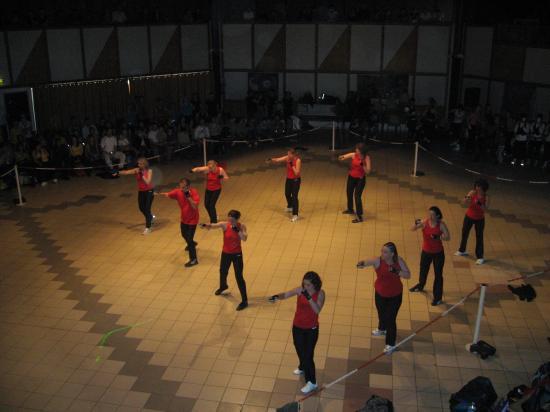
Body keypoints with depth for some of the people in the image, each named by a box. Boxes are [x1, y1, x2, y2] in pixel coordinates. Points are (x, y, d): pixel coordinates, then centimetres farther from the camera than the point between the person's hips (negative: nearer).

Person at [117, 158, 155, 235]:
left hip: (149, 191, -5)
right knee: (141, 208, 15)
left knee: (147, 209, -7)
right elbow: (126, 172, -18)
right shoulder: (137, 170, -6)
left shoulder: (149, 171, -15)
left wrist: (142, 174, -30)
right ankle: (151, 217, 46)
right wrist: (118, 173, -33)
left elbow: (147, 182, -26)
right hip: (141, 191, 5)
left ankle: (148, 228, 2)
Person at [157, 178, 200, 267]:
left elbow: (195, 206, -35)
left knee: (189, 239, -6)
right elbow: (168, 194, -20)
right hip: (184, 219, 7)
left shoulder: (194, 192, -26)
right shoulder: (178, 191, -12)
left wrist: (188, 196, -39)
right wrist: (160, 193, -37)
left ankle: (193, 260, 7)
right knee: (184, 234, 27)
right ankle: (192, 245, 59)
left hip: (192, 220, -6)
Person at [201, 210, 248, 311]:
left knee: (239, 277, -3)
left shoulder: (241, 226, -14)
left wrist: (237, 230, -32)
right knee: (223, 272, 25)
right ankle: (223, 286, 60)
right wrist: (207, 225, -57)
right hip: (226, 253, 3)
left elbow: (244, 239, -26)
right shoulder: (224, 225, -17)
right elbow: (214, 225, -36)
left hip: (237, 254, -3)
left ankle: (244, 300, 9)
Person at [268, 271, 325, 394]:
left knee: (308, 354, -2)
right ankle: (302, 368, 52)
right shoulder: (300, 290, -12)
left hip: (311, 329, -3)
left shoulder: (320, 294, -17)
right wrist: (277, 296, -40)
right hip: (298, 327, 3)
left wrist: (309, 297, -41)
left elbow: (317, 310, -29)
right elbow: (286, 295, -19)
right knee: (300, 351, 20)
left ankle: (312, 382, 15)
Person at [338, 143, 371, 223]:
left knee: (357, 196, -13)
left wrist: (363, 165, -35)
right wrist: (342, 157, -35)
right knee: (349, 193, 21)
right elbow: (342, 157, -11)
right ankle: (350, 209, 47)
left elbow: (368, 171, -19)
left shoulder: (366, 158, -18)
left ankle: (359, 216, -9)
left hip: (360, 179, -5)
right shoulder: (353, 155, -10)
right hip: (351, 177, 5)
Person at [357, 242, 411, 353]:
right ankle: (382, 329, 59)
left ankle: (391, 344, 18)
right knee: (381, 313, 25)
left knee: (390, 318, 0)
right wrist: (362, 263, -68)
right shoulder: (378, 261, -23)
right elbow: (368, 261, -44)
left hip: (395, 295, -2)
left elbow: (408, 275, -12)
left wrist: (397, 271, -30)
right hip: (380, 294, 2)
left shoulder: (399, 261, -17)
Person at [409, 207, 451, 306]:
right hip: (426, 252, 3)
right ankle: (420, 285, 54)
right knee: (423, 270, 25)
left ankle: (438, 297, 19)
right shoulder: (424, 222, -12)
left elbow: (448, 238, -15)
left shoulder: (441, 224, -17)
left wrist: (438, 237, -33)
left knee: (438, 275, 5)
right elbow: (413, 229, -17)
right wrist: (416, 224, -39)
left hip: (438, 253, -3)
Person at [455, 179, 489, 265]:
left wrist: (479, 203, -41)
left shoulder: (486, 197, -17)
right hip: (469, 217, 3)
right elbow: (465, 202, -19)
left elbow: (486, 208, -24)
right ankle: (462, 250, 38)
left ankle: (480, 257, 11)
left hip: (479, 219, -3)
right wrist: (467, 198, -41)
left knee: (479, 237, 2)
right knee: (464, 233, 16)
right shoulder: (472, 193, -14)